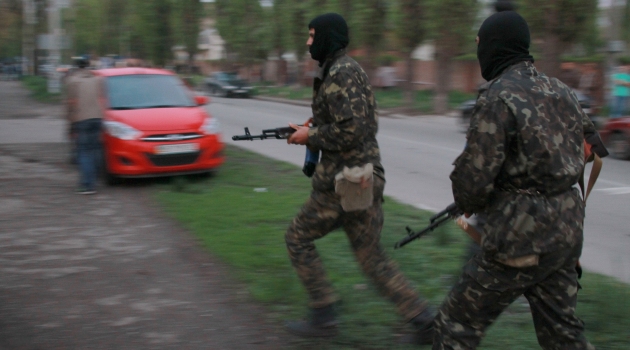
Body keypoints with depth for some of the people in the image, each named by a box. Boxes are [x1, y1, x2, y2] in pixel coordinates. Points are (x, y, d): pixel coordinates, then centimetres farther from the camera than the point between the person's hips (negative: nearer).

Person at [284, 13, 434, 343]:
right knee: (372, 258, 12)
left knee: (298, 238, 9)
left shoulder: (340, 74, -15)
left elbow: (352, 131, -24)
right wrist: (311, 129, 13)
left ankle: (324, 316, 14)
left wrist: (310, 136, -11)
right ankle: (425, 320, 8)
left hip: (343, 182, -9)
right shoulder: (348, 69, 16)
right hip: (364, 177, 9)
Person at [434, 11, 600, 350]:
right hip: (567, 229, 8)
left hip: (523, 233, -8)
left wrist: (469, 203, 5)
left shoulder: (497, 97, -14)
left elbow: (473, 177, -16)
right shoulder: (560, 90, 9)